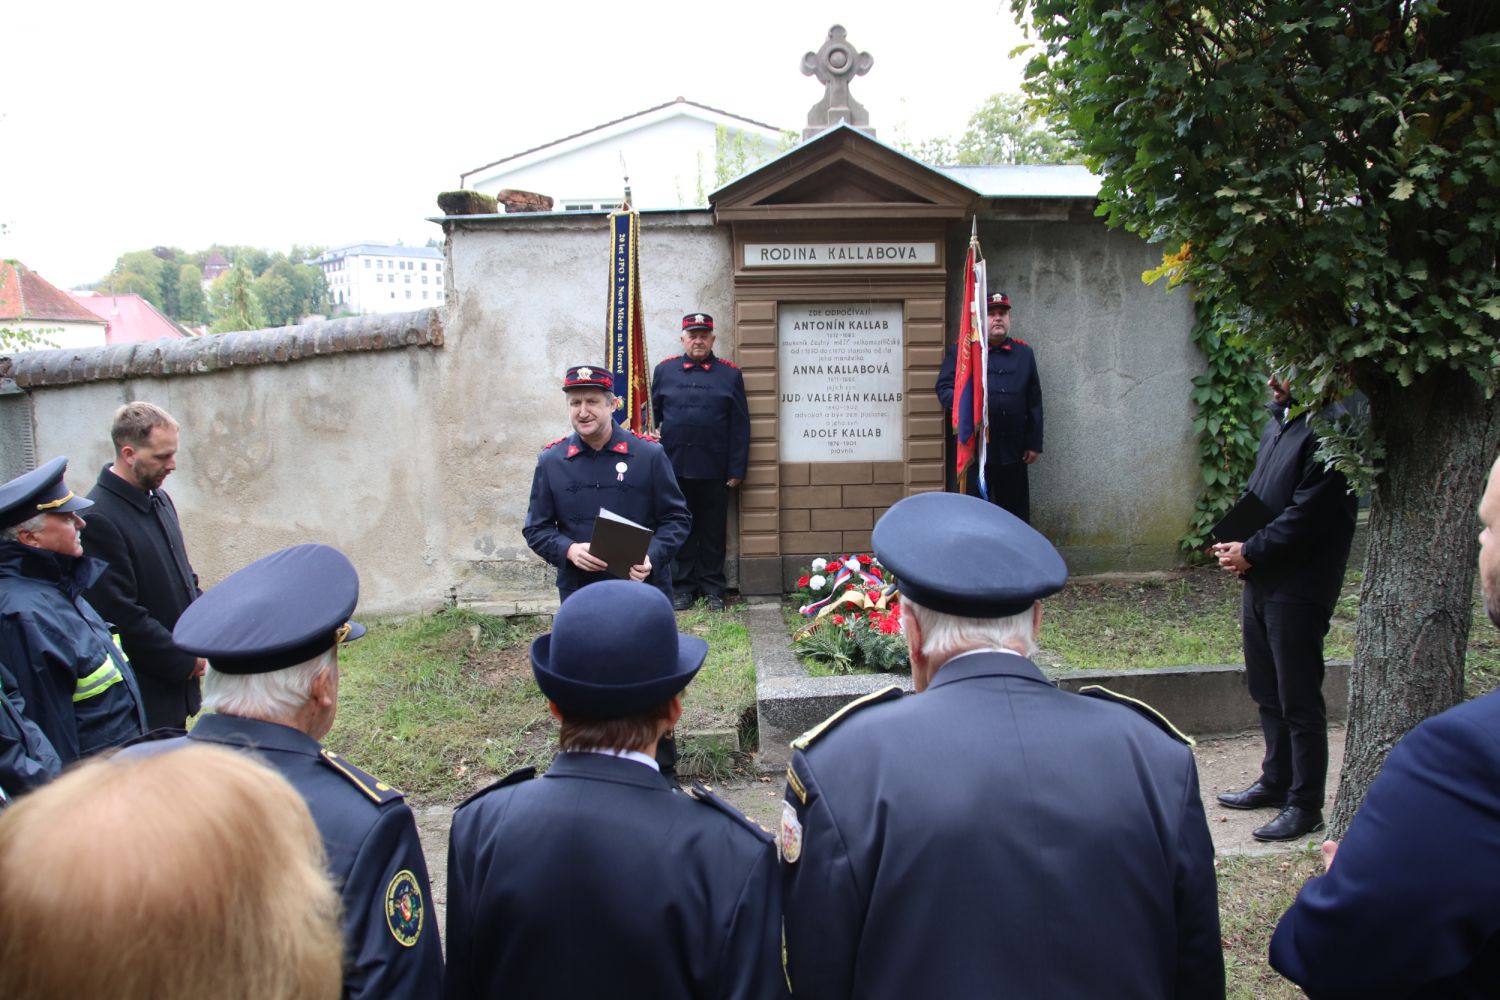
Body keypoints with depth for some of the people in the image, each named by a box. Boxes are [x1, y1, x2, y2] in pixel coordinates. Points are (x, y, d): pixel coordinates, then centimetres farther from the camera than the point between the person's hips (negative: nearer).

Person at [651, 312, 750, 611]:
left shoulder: (730, 374, 4)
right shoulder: (664, 371, 8)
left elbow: (740, 426, 3)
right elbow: (653, 417, 9)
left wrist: (737, 470, -2)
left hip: (714, 471, -1)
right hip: (674, 466, 1)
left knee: (713, 530, 7)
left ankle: (712, 588, 17)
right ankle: (683, 586, 18)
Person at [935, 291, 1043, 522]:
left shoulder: (1024, 352, 12)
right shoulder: (959, 351, 4)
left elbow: (1034, 401, 11)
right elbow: (944, 388, -3)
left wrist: (1034, 443, 7)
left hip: (1013, 451, 3)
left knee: (1016, 513, 10)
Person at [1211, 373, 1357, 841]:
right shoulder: (1279, 421, 11)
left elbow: (1307, 514, -21)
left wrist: (1251, 551, -13)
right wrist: (1235, 544, 3)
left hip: (1298, 587, -9)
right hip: (1261, 579, 9)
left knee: (1299, 699, 1)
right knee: (1266, 690, 19)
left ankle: (1305, 806, 14)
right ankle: (1276, 781, 34)